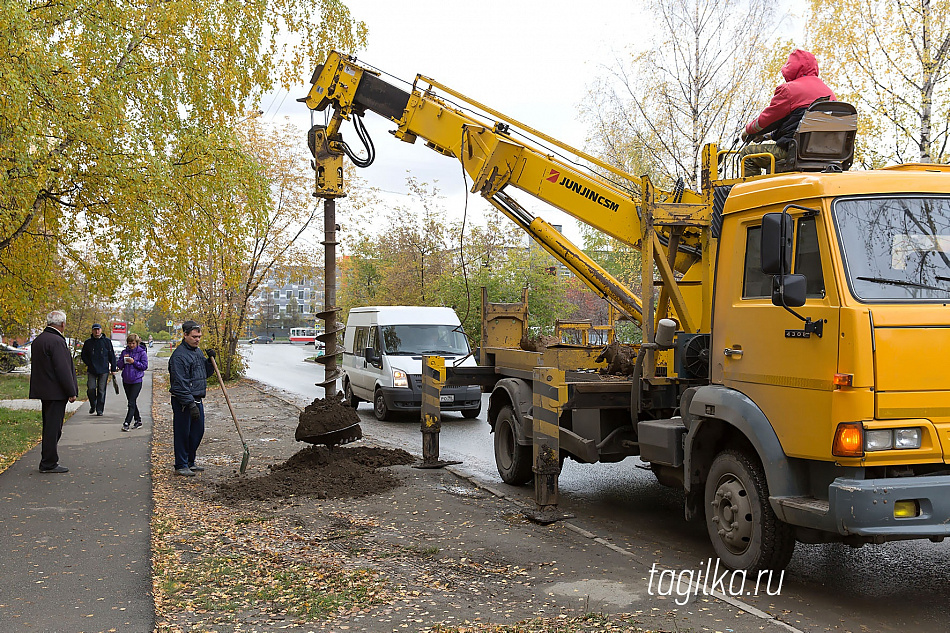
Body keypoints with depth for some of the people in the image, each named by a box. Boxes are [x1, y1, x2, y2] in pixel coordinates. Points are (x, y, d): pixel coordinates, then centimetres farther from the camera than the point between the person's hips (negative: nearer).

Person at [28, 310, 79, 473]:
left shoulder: (38, 340, 11)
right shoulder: (57, 341, -19)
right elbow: (63, 369, -20)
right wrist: (71, 392, -14)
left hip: (43, 390, 10)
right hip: (55, 392, -10)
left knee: (49, 427, 17)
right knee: (53, 428, -3)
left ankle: (48, 461, 25)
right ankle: (49, 463, 1)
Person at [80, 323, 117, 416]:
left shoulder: (107, 341, 6)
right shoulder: (88, 342, 7)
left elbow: (112, 356, 9)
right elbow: (84, 355, 13)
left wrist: (113, 369, 5)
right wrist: (89, 364, -1)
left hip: (104, 370, -1)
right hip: (91, 370, 1)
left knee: (101, 390, 0)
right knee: (91, 388, -6)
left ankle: (99, 409, 7)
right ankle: (93, 405, 18)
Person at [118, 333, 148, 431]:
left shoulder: (142, 352, -5)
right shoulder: (124, 352, 7)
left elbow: (144, 366, -8)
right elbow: (120, 365, 9)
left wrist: (134, 362, -19)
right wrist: (123, 360, -11)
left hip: (136, 381, -5)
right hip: (126, 381, 6)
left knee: (131, 403, -10)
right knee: (132, 402, 12)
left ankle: (126, 423, -12)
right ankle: (138, 421, 23)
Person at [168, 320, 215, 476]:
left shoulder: (197, 351, 13)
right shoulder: (179, 355, -16)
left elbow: (206, 373, 23)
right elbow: (180, 384, -21)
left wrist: (210, 360, 4)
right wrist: (191, 404, -24)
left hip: (197, 399, 9)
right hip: (183, 401, -9)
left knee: (198, 432, 14)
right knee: (182, 434, -1)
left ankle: (190, 462, 27)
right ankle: (181, 466, 9)